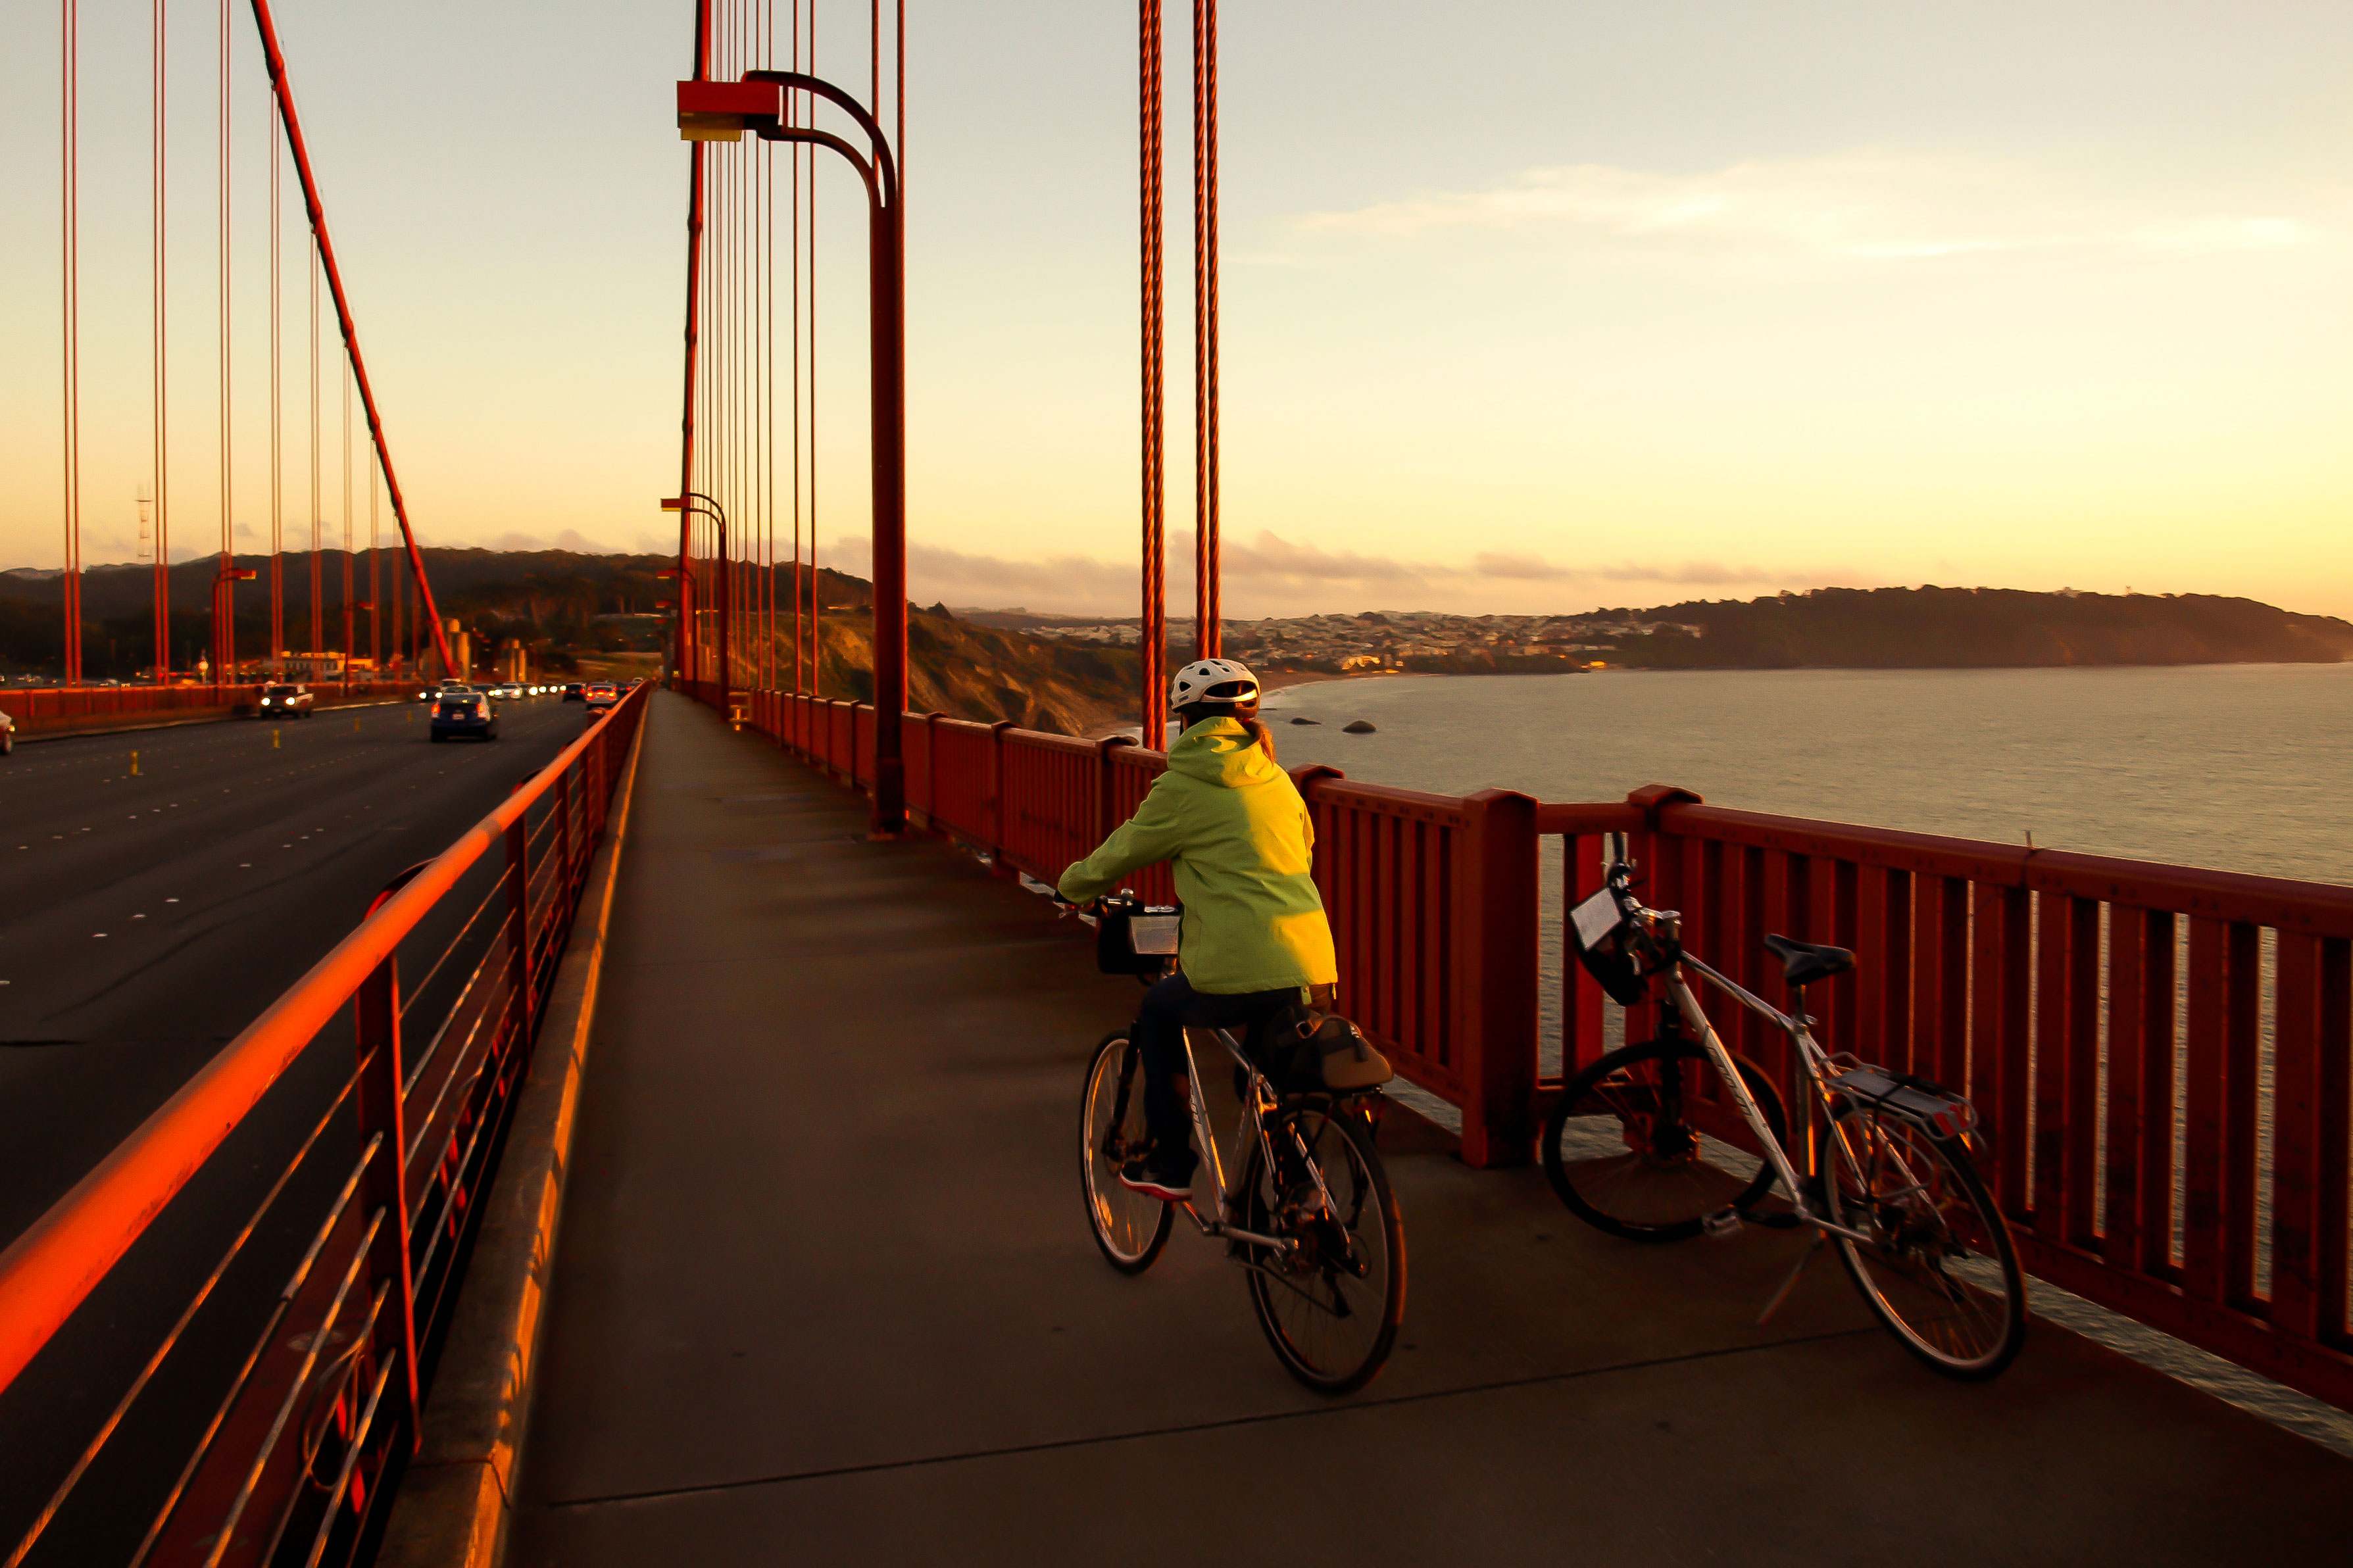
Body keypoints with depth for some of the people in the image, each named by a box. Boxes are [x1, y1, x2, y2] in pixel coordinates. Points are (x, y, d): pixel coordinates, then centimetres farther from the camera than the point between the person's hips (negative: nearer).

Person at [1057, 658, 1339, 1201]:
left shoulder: (1183, 785, -1)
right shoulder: (1276, 778, 17)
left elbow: (1121, 853, 10)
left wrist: (1072, 884, 31)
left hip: (1245, 975, -5)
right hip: (1316, 970, 5)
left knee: (1158, 1012, 22)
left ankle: (1170, 1164, 24)